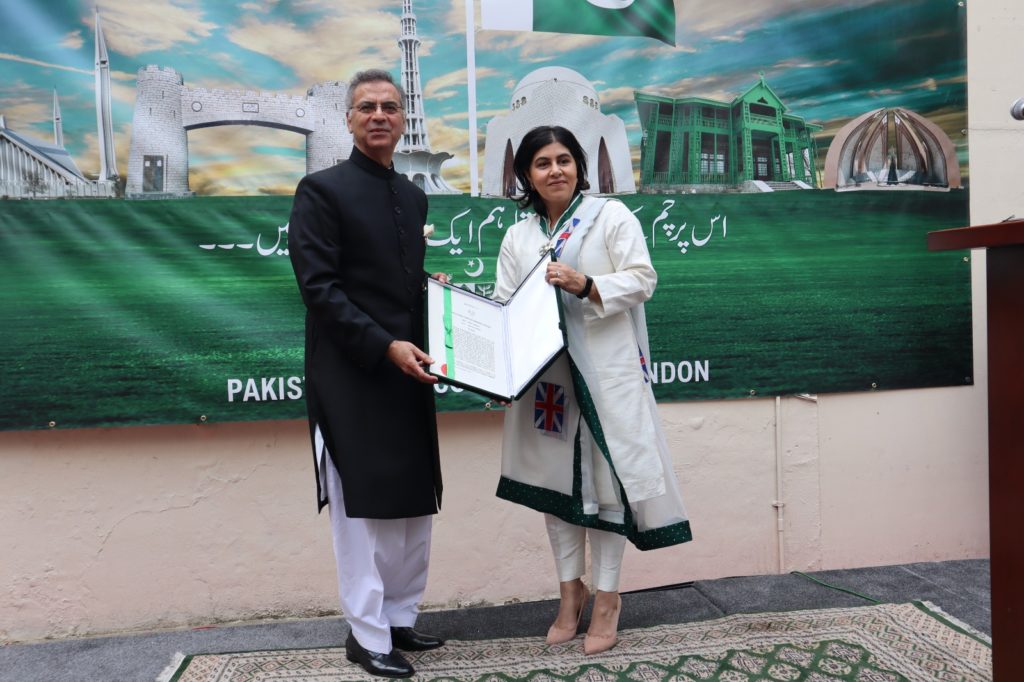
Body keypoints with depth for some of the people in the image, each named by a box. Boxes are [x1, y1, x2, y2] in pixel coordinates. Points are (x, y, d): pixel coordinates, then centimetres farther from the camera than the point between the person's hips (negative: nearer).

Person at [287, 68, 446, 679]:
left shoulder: (415, 197, 14)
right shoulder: (323, 190, -6)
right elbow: (319, 287, -13)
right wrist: (386, 347, -19)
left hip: (408, 376, 7)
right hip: (352, 378, -7)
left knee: (415, 508, 12)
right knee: (364, 510, 2)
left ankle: (400, 618, 28)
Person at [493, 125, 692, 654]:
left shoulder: (611, 215, 2)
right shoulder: (517, 236, 13)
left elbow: (642, 279, -6)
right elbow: (503, 304, 8)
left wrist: (585, 285, -19)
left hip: (605, 371, -4)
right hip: (545, 374, 4)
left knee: (603, 476, -1)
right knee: (554, 474, 9)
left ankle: (606, 596, 16)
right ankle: (570, 590, 26)